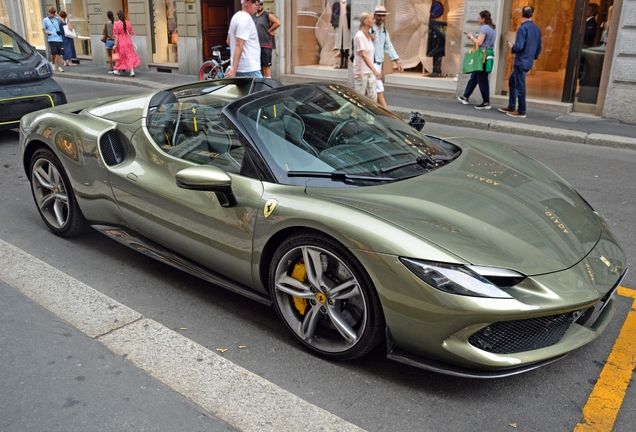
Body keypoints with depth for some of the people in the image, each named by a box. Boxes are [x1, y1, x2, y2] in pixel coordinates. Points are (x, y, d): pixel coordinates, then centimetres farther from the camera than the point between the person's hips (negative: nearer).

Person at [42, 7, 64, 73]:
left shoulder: (57, 19, 12)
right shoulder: (45, 20, 7)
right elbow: (43, 29, 7)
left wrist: (57, 15, -2)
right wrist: (46, 33, -13)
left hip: (59, 39, 2)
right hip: (51, 39, -2)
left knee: (59, 53, 1)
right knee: (54, 53, -9)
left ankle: (59, 67, 6)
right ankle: (53, 63, 17)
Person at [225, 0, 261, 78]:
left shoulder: (237, 16, 17)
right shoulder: (246, 19, -13)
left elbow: (229, 41, 23)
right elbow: (239, 45, -22)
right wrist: (234, 69, -27)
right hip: (250, 70, -10)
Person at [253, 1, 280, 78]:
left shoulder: (267, 15, -4)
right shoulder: (253, 17, 16)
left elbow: (277, 23, -16)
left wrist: (269, 31, -9)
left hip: (266, 45, -7)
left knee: (266, 66, -9)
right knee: (259, 66, 11)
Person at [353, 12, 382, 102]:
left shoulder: (369, 35, 12)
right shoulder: (359, 35, -14)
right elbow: (363, 55, -23)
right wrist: (374, 70, -30)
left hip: (370, 72, 8)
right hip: (361, 72, -8)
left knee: (373, 96, 4)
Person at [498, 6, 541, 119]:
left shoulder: (523, 29, -16)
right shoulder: (537, 29, 9)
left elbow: (519, 47, -23)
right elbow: (539, 48, 13)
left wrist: (511, 47, -3)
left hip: (521, 62, -8)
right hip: (528, 62, 8)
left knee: (520, 86, -3)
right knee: (512, 82, 20)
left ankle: (521, 111, 1)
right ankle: (511, 107, 24)